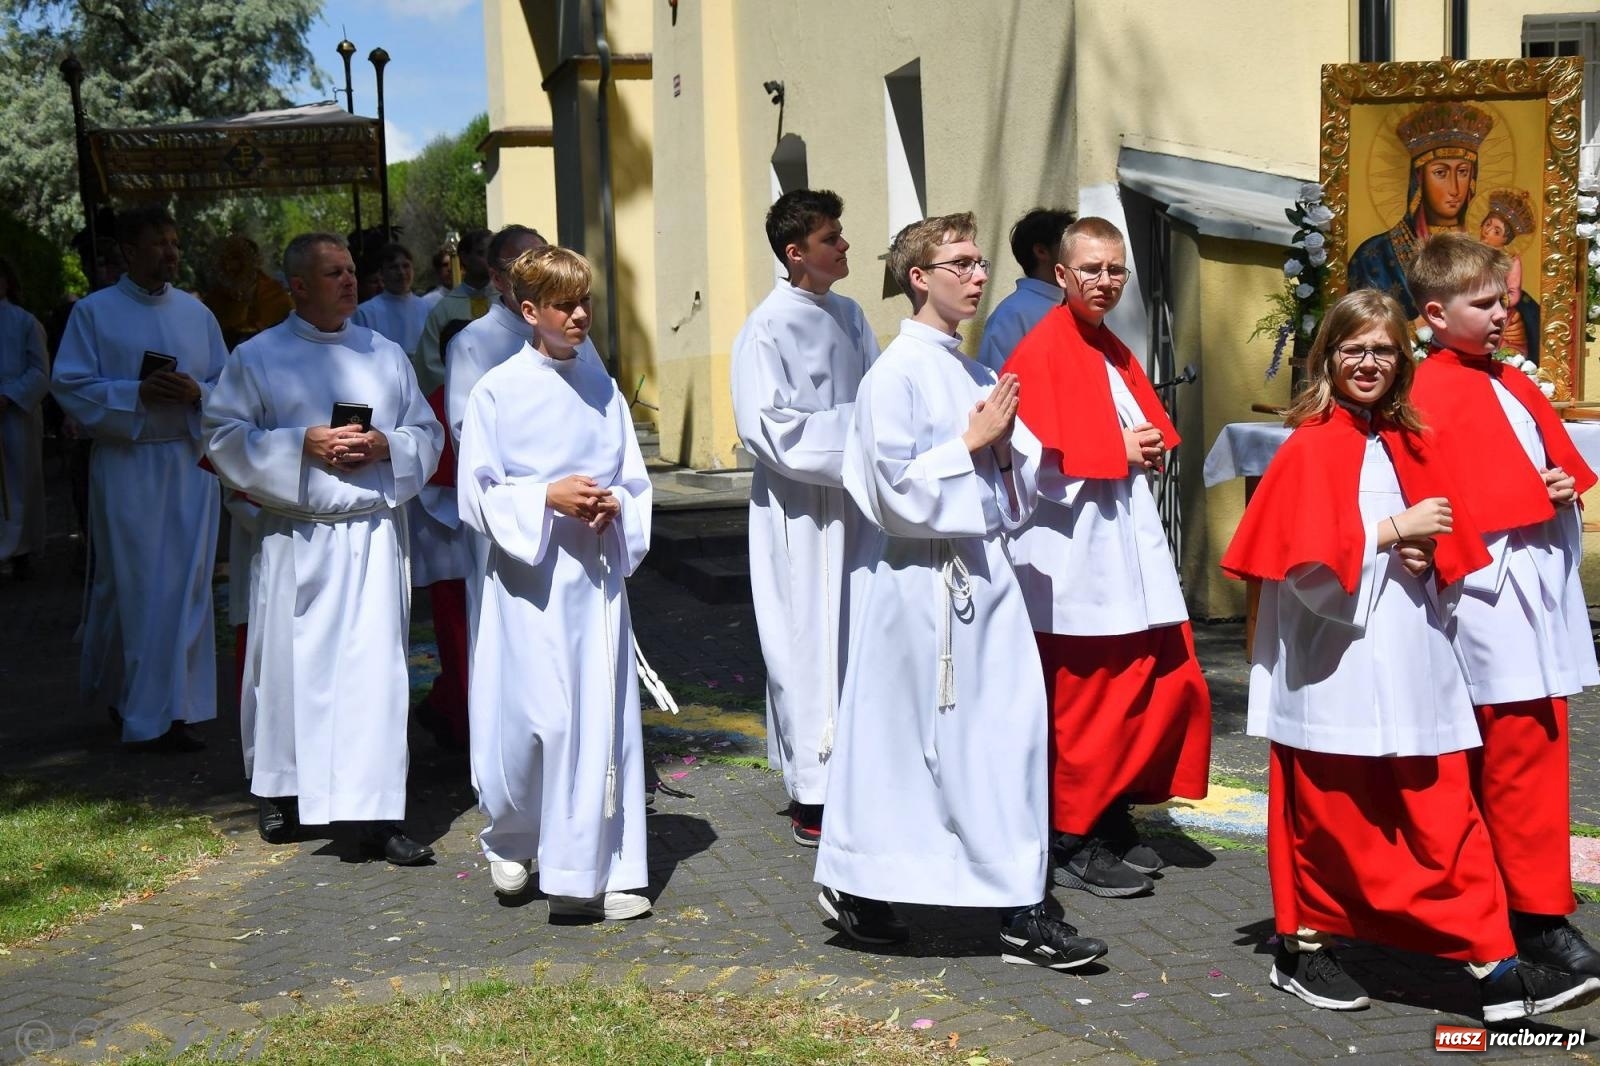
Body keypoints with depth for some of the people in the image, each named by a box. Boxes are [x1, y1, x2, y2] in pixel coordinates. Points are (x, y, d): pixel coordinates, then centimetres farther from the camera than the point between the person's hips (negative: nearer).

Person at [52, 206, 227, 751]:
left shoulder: (196, 312, 10)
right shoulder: (94, 312, 0)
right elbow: (70, 385, -6)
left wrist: (197, 393, -11)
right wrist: (138, 394, -18)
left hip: (190, 463, 3)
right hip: (126, 465, -3)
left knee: (185, 587, 2)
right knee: (128, 585, 0)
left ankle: (172, 712, 13)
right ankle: (111, 686, 17)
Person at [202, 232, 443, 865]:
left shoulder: (386, 355, 11)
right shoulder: (257, 357, 3)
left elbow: (427, 433, 13)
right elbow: (224, 437, -2)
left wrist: (385, 446, -8)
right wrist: (302, 446, -13)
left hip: (374, 534, 2)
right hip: (295, 538, -1)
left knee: (375, 665, -3)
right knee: (290, 665, 6)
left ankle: (377, 814, 0)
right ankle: (281, 792, 26)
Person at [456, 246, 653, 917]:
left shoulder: (602, 389, 10)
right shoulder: (497, 392, -3)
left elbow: (634, 481, 13)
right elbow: (476, 495, -4)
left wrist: (614, 504, -8)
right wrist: (547, 498, -17)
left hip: (596, 572, 4)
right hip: (529, 576, -4)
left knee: (602, 717, 2)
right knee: (531, 717, -3)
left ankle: (599, 873, 9)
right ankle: (509, 842, 25)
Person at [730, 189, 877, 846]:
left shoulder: (848, 315, 11)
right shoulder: (769, 328, -12)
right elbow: (767, 427, -17)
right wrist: (849, 439, -17)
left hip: (852, 504, 7)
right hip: (799, 514, -7)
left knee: (854, 638, 11)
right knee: (810, 643, -2)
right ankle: (812, 797, 6)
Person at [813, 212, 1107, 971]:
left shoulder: (970, 372, 15)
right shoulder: (895, 375, -12)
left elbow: (1019, 480, 21)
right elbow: (898, 492, -18)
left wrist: (1006, 444, 0)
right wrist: (972, 444, -13)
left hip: (983, 572, 8)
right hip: (921, 580, -8)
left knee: (1013, 729, 6)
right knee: (903, 740, 0)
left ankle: (1021, 914, 15)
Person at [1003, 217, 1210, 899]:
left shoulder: (1114, 353, 17)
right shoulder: (1041, 353, -11)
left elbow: (1146, 431, 25)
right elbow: (1035, 462, -18)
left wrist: (1148, 448, 2)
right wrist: (1119, 452, -14)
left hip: (1129, 541, 9)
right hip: (1074, 551, -9)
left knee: (1167, 681, 10)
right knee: (1085, 697, -2)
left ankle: (1112, 820, 23)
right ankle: (1075, 844, 10)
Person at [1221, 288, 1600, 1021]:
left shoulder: (1412, 446, 13)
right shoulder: (1310, 446, -5)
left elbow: (1449, 553, 16)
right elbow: (1306, 557, -16)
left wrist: (1427, 556, -5)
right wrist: (1394, 530, -15)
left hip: (1411, 665, 5)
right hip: (1334, 669, -5)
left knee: (1446, 817, 3)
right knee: (1329, 816, 6)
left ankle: (1494, 967, 4)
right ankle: (1303, 946, 22)